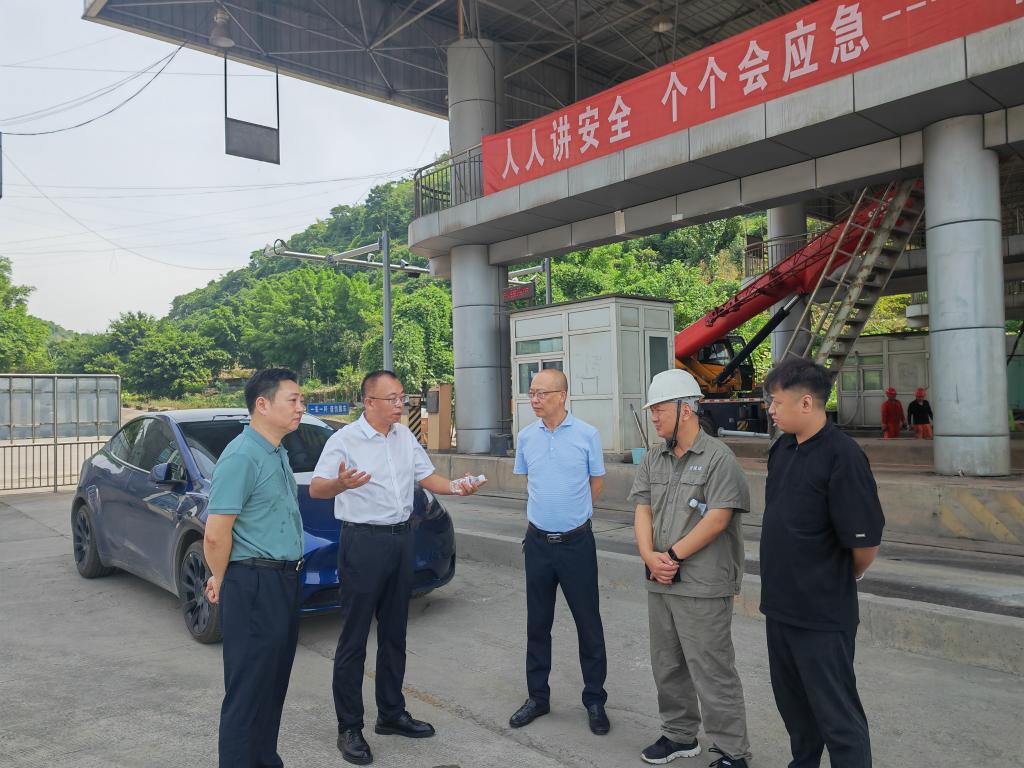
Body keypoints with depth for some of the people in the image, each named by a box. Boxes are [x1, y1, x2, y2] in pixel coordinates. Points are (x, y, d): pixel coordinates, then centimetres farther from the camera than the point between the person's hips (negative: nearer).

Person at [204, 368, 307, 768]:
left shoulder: (278, 454, 11)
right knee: (249, 690, 1)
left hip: (284, 582, 9)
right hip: (254, 585, -9)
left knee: (274, 685, 18)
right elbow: (216, 535, -20)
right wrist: (221, 582, -5)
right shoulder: (242, 457, -18)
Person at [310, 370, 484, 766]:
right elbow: (315, 489, -17)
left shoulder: (405, 436, 9)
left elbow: (427, 477, 14)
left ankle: (391, 714, 30)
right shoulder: (344, 440, -11)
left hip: (401, 539, 7)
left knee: (394, 634, 16)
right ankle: (349, 728, 14)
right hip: (363, 542, -6)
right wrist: (341, 484, -39)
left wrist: (455, 486, -6)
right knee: (354, 639, 1)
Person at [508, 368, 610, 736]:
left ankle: (595, 701, 22)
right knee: (537, 623, 13)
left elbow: (595, 482, 4)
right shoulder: (526, 436, 1)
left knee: (589, 623, 6)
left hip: (576, 542, -3)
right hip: (538, 541, 3)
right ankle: (538, 696, 28)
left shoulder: (587, 435, -8)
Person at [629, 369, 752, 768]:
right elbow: (643, 510, 6)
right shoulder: (653, 459, 10)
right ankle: (679, 735, 35)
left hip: (703, 587, -7)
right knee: (667, 667, 18)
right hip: (659, 584, 7)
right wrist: (650, 556, -9)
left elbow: (717, 519, -18)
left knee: (712, 672, 0)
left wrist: (673, 555, -15)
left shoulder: (718, 458, -12)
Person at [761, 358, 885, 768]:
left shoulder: (842, 456, -20)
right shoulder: (782, 449, 5)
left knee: (837, 714, 5)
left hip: (823, 614, -8)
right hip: (780, 605, 8)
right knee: (793, 701, 23)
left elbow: (865, 544, -18)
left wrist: (839, 581, 0)